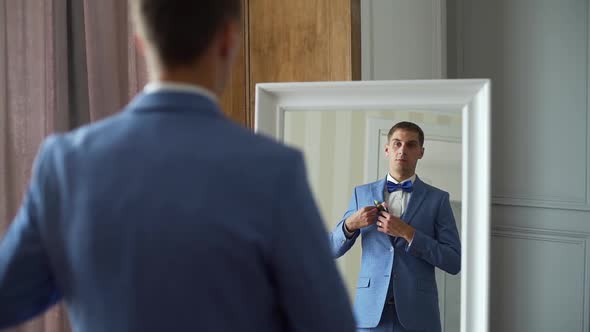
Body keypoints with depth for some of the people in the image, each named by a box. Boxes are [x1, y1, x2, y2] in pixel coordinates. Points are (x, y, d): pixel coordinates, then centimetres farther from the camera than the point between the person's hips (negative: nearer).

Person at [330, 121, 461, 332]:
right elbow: (333, 250, 14)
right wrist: (350, 224, -7)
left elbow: (454, 263, -1)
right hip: (371, 311, 1)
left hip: (417, 314, -1)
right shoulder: (362, 193, 11)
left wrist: (407, 233, -12)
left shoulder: (437, 199, 6)